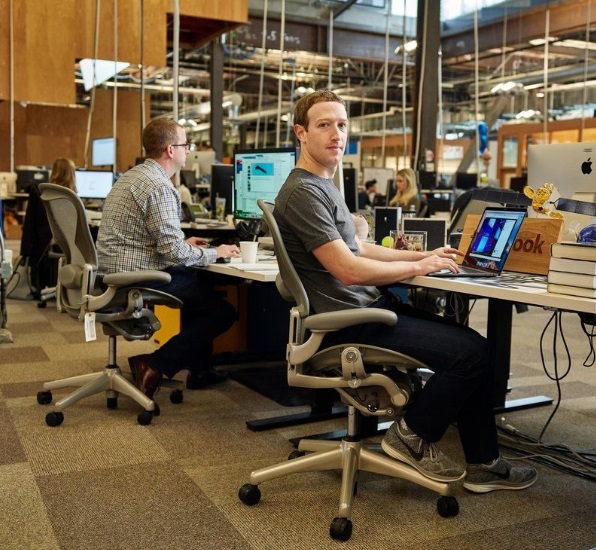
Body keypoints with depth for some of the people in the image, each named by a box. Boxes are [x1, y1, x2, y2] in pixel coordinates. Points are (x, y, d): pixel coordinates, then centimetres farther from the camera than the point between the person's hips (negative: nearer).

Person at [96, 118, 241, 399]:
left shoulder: (132, 176, 14)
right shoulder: (160, 187, -18)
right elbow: (173, 252, -22)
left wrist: (184, 243, 20)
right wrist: (214, 253, -7)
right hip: (134, 277, -10)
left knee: (200, 279, 26)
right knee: (223, 311, -4)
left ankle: (198, 368, 27)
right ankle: (154, 365, -7)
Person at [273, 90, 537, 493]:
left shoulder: (325, 186, 18)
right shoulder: (303, 192, -17)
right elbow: (348, 269, -22)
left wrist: (423, 254, 15)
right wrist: (417, 267, -9)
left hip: (367, 308, 11)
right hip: (347, 324, -10)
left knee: (473, 346, 7)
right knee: (470, 353, -15)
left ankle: (483, 463, 16)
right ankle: (411, 437, 6)